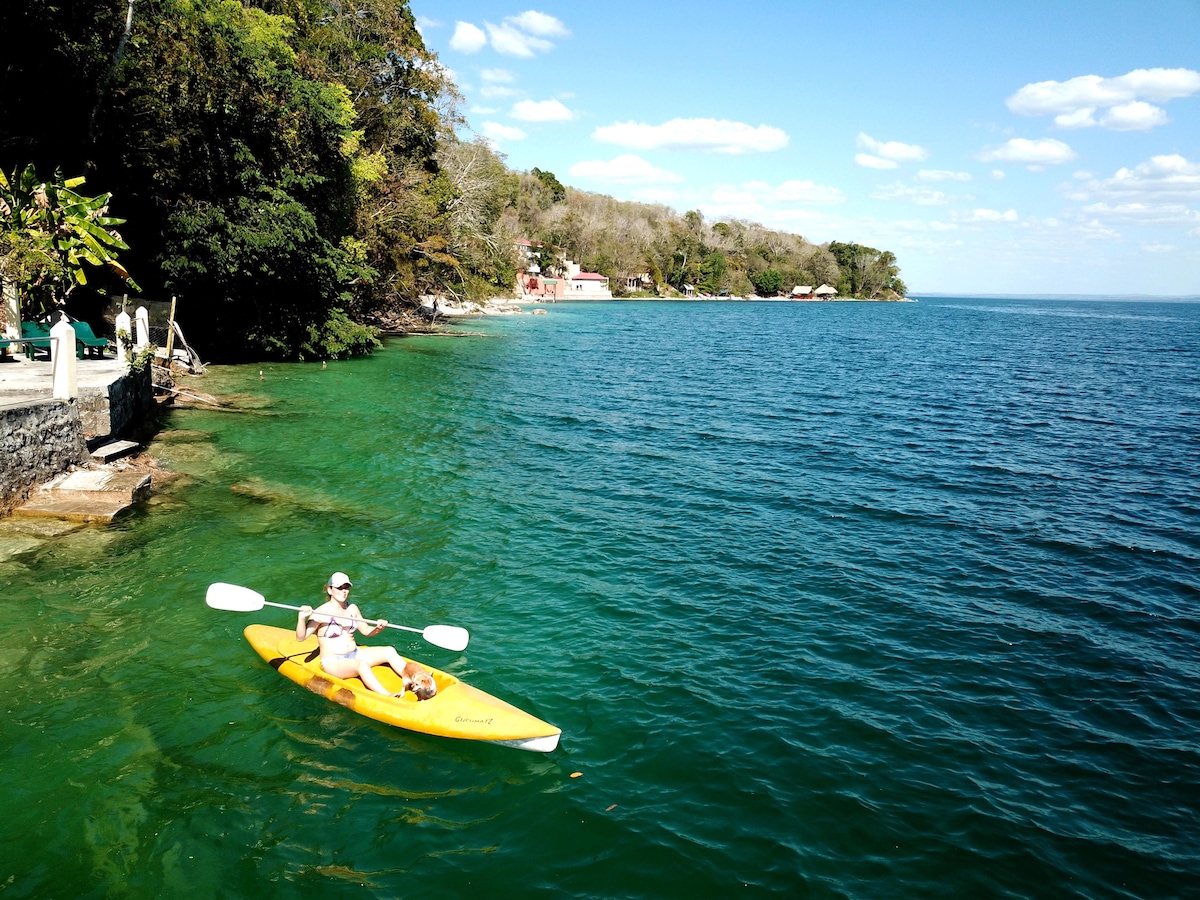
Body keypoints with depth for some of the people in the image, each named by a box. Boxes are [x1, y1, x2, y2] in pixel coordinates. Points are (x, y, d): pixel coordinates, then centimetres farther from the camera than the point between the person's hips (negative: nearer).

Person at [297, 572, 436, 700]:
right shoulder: (321, 612, -10)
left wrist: (378, 628, -4)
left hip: (355, 654, 7)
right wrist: (302, 617, -33)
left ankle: (416, 684, -24)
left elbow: (366, 631, 17)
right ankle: (390, 698, -49)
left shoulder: (352, 609, 8)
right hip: (333, 662, -7)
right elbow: (301, 637, -16)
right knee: (361, 665, -36)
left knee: (389, 651, -13)